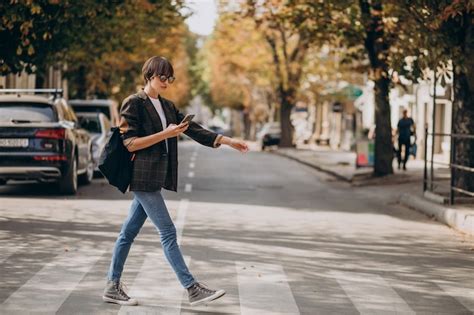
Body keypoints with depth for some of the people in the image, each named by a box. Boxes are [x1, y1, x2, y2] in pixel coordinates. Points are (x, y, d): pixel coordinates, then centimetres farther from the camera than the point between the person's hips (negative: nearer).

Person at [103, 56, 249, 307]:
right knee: (168, 232, -7)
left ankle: (112, 287, 16)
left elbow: (193, 130, 13)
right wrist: (165, 134, -19)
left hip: (155, 179, 8)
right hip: (142, 177, -8)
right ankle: (192, 289, -6)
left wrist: (228, 141, 6)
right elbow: (130, 143, -14)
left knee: (129, 232, 11)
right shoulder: (134, 104, -9)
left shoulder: (167, 107, 16)